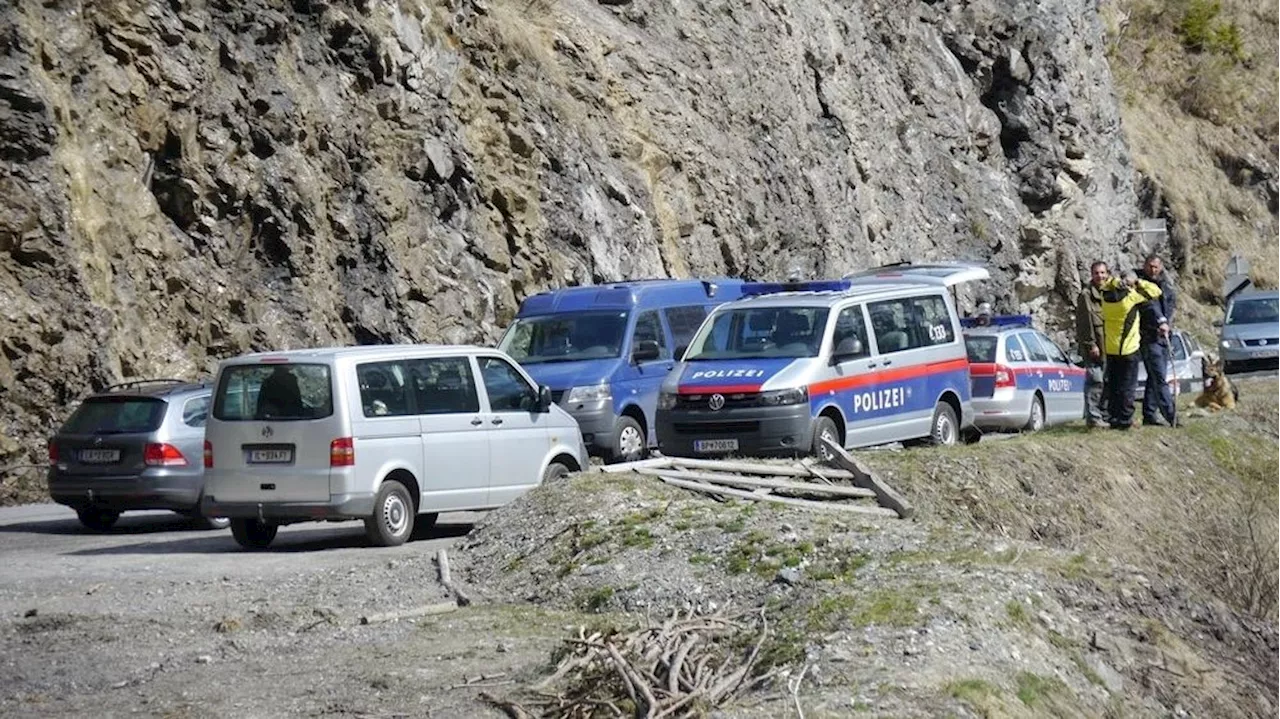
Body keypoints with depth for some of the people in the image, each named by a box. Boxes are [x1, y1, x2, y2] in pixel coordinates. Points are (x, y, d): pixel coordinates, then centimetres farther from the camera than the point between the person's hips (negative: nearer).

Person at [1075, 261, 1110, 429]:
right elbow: (1084, 322, -12)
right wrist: (1091, 344, -17)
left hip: (1108, 346, 8)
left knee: (1107, 383, 11)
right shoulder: (1086, 295, -6)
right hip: (1093, 347, -8)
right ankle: (1093, 417, -9)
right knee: (1095, 381, -11)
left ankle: (1104, 416, 18)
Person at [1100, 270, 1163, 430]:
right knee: (1127, 386, 2)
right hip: (1128, 349, -5)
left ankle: (1113, 418, 13)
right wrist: (1139, 283, 3)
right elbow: (1155, 291, -6)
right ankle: (1125, 419, 1)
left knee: (1112, 385, 12)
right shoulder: (1132, 296, -15)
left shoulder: (1107, 295, 0)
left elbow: (1107, 284, 23)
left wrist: (1117, 282, 8)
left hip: (1110, 349, 5)